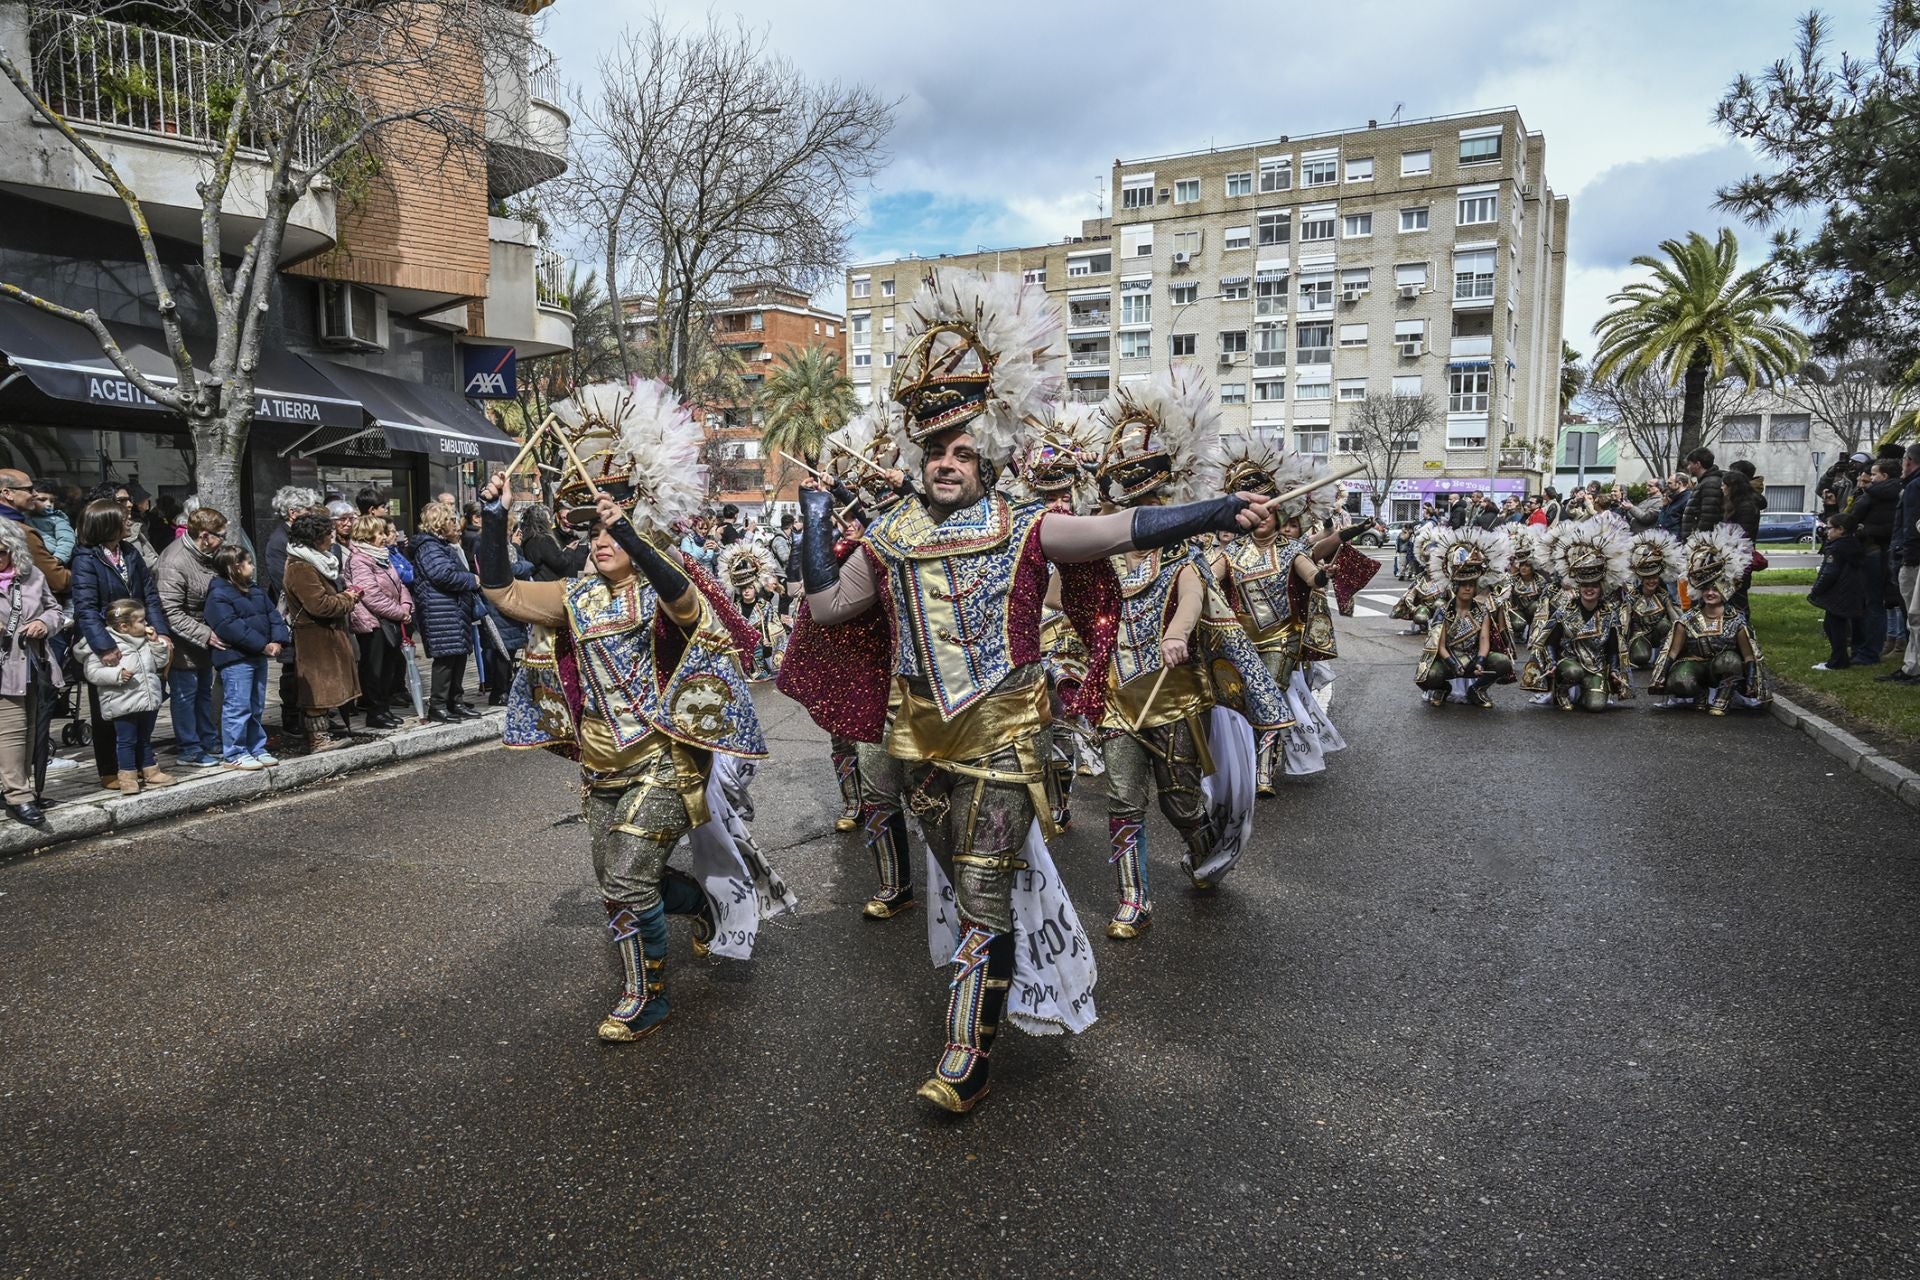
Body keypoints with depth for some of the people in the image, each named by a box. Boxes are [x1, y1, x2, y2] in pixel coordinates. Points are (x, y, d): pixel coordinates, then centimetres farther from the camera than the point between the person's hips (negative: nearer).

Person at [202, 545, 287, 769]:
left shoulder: (256, 590, 15)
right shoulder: (218, 595, -13)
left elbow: (272, 615, 11)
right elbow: (231, 627, -22)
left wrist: (278, 641, -6)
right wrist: (263, 645, -22)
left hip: (258, 657, 9)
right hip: (235, 660, -9)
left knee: (256, 707, 15)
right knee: (238, 707, -5)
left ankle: (256, 748, 24)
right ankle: (234, 754, 2)